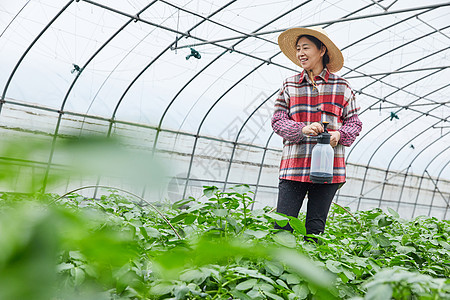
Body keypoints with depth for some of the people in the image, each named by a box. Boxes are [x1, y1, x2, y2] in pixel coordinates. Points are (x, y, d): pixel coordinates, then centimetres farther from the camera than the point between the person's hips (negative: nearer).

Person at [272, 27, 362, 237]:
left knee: (315, 229, 6)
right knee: (282, 227, -3)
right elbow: (277, 120, 4)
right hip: (294, 166, 1)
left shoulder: (341, 87, 7)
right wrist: (302, 129, -15)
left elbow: (354, 122, 10)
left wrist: (339, 135, -12)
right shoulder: (289, 85, 9)